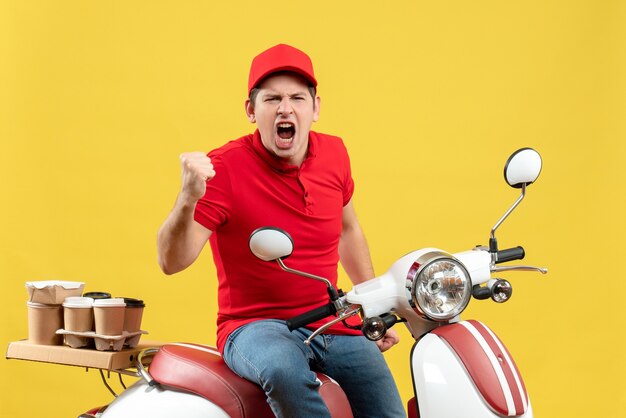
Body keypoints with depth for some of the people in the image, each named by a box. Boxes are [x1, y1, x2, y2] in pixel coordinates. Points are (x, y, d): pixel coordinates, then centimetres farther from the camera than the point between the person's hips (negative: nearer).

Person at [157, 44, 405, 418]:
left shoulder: (333, 154, 4)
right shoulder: (224, 169, -13)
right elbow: (172, 261, -20)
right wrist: (188, 199, -38)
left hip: (333, 325, 6)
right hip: (257, 327, -5)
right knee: (284, 369, -38)